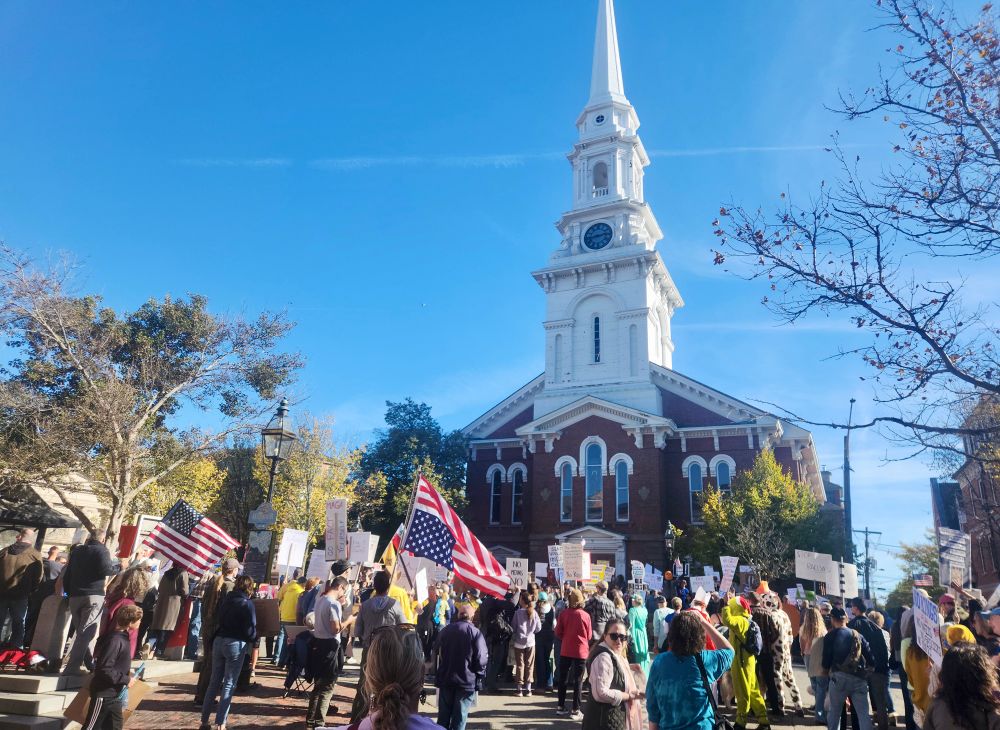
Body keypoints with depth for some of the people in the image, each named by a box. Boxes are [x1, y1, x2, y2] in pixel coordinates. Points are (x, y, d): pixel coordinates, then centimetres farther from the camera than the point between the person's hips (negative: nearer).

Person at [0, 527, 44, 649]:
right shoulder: (35, 555, -8)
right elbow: (39, 577, -4)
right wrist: (29, 590, 13)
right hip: (20, 595, -2)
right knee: (18, 624, 10)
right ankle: (15, 649, 10)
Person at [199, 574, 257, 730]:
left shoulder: (226, 600, 9)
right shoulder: (247, 604, -9)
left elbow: (219, 620, 14)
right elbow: (250, 630, -10)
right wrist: (253, 639, 8)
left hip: (218, 641, 6)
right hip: (235, 644, -6)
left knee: (214, 682, 14)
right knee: (229, 684, 1)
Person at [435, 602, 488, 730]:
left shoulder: (444, 630, 2)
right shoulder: (476, 633, -14)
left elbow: (438, 653, 10)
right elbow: (481, 659, -15)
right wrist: (480, 676, 0)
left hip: (445, 678, 4)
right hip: (467, 680, -4)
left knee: (443, 715, 15)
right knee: (459, 717, 6)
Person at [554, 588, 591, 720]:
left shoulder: (563, 614, -9)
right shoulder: (586, 615, -11)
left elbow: (558, 632, -3)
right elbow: (589, 635, 0)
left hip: (565, 650, 1)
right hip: (581, 651, -1)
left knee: (562, 678, 15)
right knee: (578, 680, 6)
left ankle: (561, 707, 22)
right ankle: (575, 710, 6)